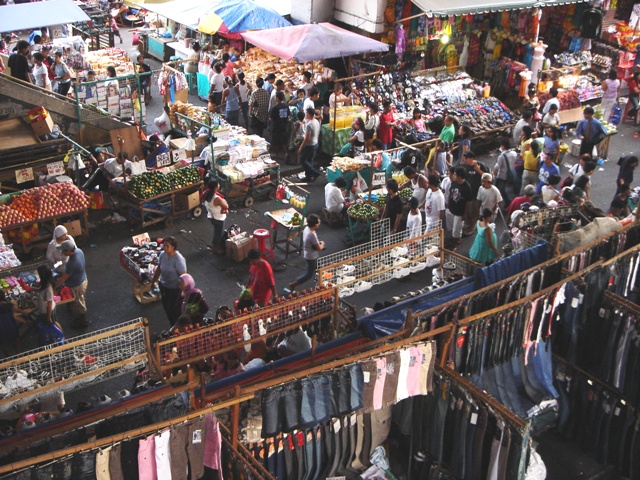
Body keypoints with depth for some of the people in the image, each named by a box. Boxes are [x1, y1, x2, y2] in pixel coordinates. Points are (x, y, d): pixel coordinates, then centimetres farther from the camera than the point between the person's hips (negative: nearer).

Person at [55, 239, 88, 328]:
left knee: (79, 305, 16)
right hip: (83, 279, 8)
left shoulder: (72, 263, -40)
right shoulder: (78, 251, -15)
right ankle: (81, 317, 55)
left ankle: (82, 322, 39)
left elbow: (63, 278, -29)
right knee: (81, 300, 31)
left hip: (77, 286, -8)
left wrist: (54, 287, -18)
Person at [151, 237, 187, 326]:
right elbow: (159, 269, 8)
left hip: (175, 289, -7)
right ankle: (172, 326, 42)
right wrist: (153, 281, 16)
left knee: (174, 309, 4)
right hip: (164, 286, 7)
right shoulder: (162, 254, -8)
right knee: (166, 307, 21)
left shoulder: (178, 259, -29)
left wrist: (181, 292, -22)